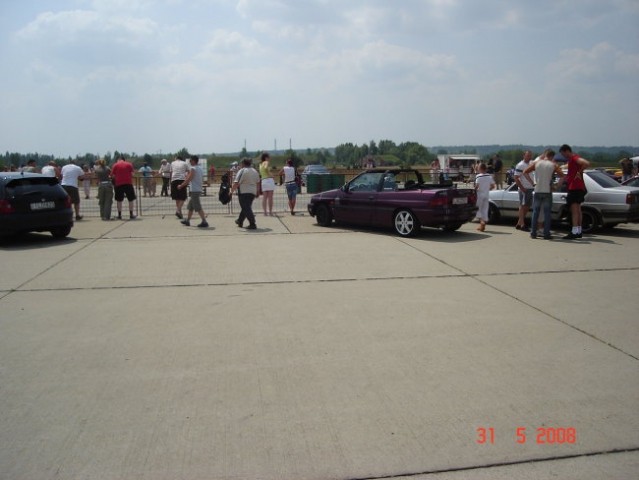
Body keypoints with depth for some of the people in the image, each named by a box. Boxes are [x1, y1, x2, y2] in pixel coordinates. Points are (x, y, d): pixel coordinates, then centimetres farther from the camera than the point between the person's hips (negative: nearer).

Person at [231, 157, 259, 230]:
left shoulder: (242, 171, -10)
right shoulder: (255, 171, 12)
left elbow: (236, 183, -16)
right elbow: (257, 182, 18)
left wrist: (232, 191, -9)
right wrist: (257, 192, 27)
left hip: (243, 192, -7)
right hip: (253, 192, 7)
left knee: (246, 208, -5)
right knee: (246, 207, 18)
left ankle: (252, 224, -13)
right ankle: (240, 221, 33)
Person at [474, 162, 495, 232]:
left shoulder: (478, 176, -13)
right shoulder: (490, 176, 4)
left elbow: (476, 186, -21)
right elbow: (493, 186, 5)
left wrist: (475, 190, -3)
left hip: (480, 194, -5)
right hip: (486, 195, 5)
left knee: (479, 209, 5)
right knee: (485, 209, 10)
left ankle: (481, 221, -17)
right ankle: (483, 226, 11)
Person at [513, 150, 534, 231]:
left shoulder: (531, 164, 13)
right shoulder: (520, 165, -10)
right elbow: (516, 178, -14)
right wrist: (522, 188, -17)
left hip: (530, 189, 8)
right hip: (524, 189, -8)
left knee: (527, 207, 11)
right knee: (523, 206, -5)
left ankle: (519, 224, 18)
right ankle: (522, 225, 0)